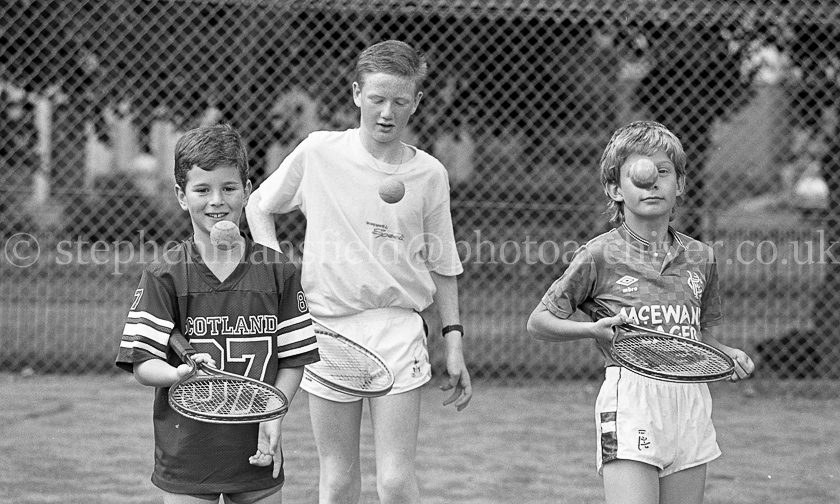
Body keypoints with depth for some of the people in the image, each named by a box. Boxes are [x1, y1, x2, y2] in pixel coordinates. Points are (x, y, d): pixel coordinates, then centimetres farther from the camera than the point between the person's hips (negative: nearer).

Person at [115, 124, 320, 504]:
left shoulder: (279, 273, 2)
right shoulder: (164, 277, -4)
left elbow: (293, 358, 5)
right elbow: (141, 364, -7)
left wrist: (273, 419, -8)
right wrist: (178, 373, -27)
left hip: (256, 454, 2)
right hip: (187, 455, -2)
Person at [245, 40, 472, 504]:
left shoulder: (428, 174, 2)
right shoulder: (318, 152, 0)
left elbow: (442, 266, 11)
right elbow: (258, 207, 15)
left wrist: (454, 343, 7)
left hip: (397, 328, 0)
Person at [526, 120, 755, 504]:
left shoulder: (699, 257, 11)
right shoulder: (600, 255, -1)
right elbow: (539, 322, 4)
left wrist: (728, 355, 3)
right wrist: (593, 329, -12)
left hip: (690, 400, 4)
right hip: (630, 397, -4)